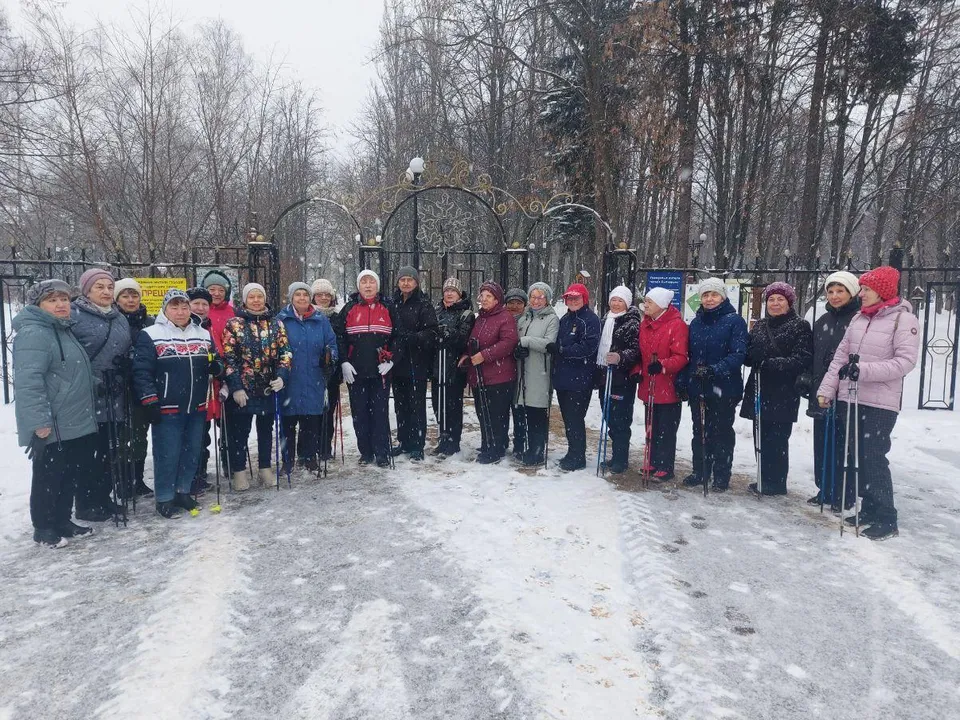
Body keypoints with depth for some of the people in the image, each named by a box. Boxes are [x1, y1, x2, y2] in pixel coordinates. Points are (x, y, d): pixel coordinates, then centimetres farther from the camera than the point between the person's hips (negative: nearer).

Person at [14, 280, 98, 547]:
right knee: (48, 478, 3)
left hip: (76, 424, 10)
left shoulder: (65, 331, 16)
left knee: (72, 475, 16)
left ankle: (62, 521, 29)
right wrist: (40, 420, -27)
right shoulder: (33, 334, -16)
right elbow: (28, 381, -24)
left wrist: (86, 409, 26)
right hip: (51, 427, -9)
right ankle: (43, 528, 18)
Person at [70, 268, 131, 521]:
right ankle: (86, 505, 14)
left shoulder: (120, 319, 14)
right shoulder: (73, 315, -8)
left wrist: (125, 364, 6)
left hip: (114, 398, 7)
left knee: (110, 451, 13)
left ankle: (104, 498, 27)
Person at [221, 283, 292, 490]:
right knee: (239, 431, 4)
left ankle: (265, 468, 26)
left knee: (266, 429, 13)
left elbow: (284, 353, 5)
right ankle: (239, 471, 16)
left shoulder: (276, 324, 6)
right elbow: (228, 358, -6)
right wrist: (235, 386, -12)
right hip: (242, 388, -3)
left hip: (269, 388, 3)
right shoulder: (234, 324, -2)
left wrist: (282, 376, -12)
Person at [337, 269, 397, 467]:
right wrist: (344, 362, -6)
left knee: (380, 412, -1)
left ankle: (382, 453, 7)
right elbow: (340, 338, 4)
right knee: (360, 413, 6)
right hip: (355, 371, 1)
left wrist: (390, 360, -8)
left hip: (380, 370, -1)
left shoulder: (387, 308, 5)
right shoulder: (349, 309, 7)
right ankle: (365, 452, 17)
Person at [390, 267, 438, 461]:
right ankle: (404, 442, 24)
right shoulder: (392, 303, 10)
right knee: (400, 404, 12)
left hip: (417, 363, -5)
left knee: (416, 404, -1)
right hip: (397, 361, 5)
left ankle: (417, 446, 7)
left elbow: (432, 332, -11)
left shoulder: (423, 305, -4)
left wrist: (414, 338, -25)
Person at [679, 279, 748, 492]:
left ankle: (721, 476, 19)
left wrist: (715, 370, -29)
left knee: (722, 432, 7)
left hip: (724, 388, -5)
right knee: (700, 432, 14)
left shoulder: (734, 321, -8)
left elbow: (738, 354, -17)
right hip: (697, 387, 5)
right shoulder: (696, 323, 10)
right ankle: (700, 471, 27)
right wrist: (682, 382, 8)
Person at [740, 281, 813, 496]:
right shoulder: (759, 326, 15)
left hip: (783, 394, -6)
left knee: (776, 439, -1)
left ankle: (776, 483, 12)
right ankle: (765, 479, 20)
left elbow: (802, 359, -13)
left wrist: (770, 363, -23)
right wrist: (751, 355, -11)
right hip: (759, 391, 6)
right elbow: (748, 355, 13)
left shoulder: (800, 326, -3)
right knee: (761, 437, 9)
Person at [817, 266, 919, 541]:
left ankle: (886, 519, 5)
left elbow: (905, 361, -15)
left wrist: (864, 370, -23)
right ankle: (869, 509, 24)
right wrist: (826, 390, 5)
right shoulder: (858, 318, 11)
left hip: (880, 404, -7)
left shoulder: (903, 319, -7)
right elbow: (841, 356, 10)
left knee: (874, 459, -6)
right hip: (848, 399, 7)